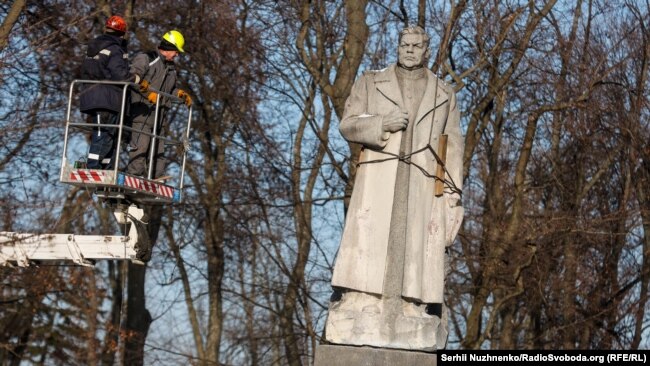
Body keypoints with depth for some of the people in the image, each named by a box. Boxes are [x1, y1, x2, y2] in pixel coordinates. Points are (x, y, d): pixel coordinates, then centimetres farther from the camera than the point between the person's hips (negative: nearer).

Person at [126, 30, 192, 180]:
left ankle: (157, 176, 12)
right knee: (141, 145, -16)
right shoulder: (146, 58, -5)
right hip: (142, 110, -9)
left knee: (158, 149, 8)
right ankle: (134, 174, -16)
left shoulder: (170, 67, 24)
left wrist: (181, 94, 15)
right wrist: (148, 92, -27)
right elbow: (134, 77, -19)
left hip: (158, 114, 9)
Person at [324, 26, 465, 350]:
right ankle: (357, 330, -11)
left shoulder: (444, 95, 14)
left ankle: (412, 335, -6)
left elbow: (453, 150, 11)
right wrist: (381, 123, -15)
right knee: (367, 252, -11)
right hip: (378, 180, -1)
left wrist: (454, 197, 2)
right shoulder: (371, 83, 12)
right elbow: (347, 126, 4)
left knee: (418, 259, -6)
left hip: (423, 187, 1)